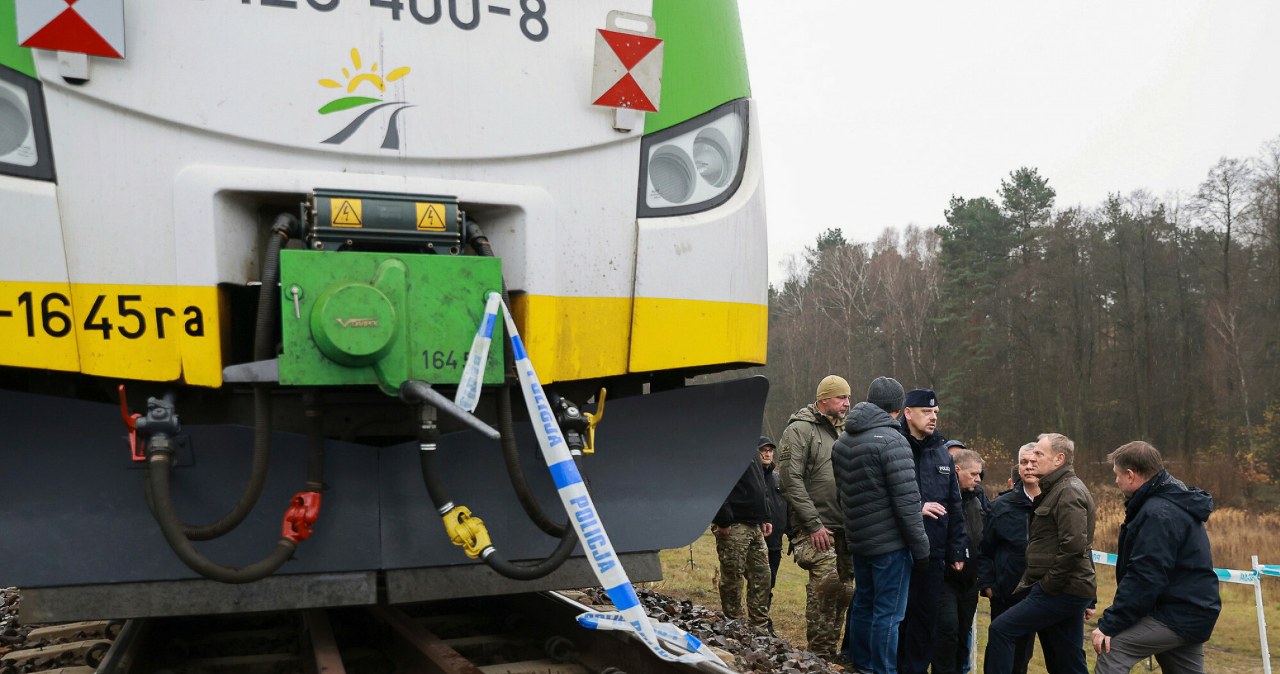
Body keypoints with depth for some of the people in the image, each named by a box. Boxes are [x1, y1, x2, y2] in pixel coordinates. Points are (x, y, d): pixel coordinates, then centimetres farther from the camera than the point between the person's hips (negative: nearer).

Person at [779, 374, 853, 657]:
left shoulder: (841, 432, 18)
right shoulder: (800, 429, -7)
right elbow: (790, 480, -14)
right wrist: (813, 524, -17)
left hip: (843, 527, 8)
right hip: (816, 527, -8)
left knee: (843, 590, 8)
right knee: (826, 581, -18)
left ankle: (831, 650, 20)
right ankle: (820, 652, -7)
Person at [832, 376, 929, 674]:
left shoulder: (842, 441, 9)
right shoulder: (891, 440, -16)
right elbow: (907, 500, -17)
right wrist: (920, 546, -10)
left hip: (858, 539, 8)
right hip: (890, 541, -8)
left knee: (863, 604, 18)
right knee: (888, 613, -1)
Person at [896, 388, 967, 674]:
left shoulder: (942, 453, 12)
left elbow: (954, 506, 15)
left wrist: (957, 551, 12)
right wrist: (916, 509, -19)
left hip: (932, 554, 5)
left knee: (925, 617, 9)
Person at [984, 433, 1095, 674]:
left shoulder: (1068, 492, -13)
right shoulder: (1057, 489, 19)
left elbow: (1073, 546, -24)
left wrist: (1048, 586, -18)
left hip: (1061, 591, -10)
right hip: (1068, 590, 10)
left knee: (1001, 630, -11)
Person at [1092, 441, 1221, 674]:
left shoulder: (1157, 514, -20)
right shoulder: (1175, 502, 14)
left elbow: (1144, 579, -25)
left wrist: (1109, 625, -21)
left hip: (1176, 615, -10)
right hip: (1193, 611, 10)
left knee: (1111, 647, -17)